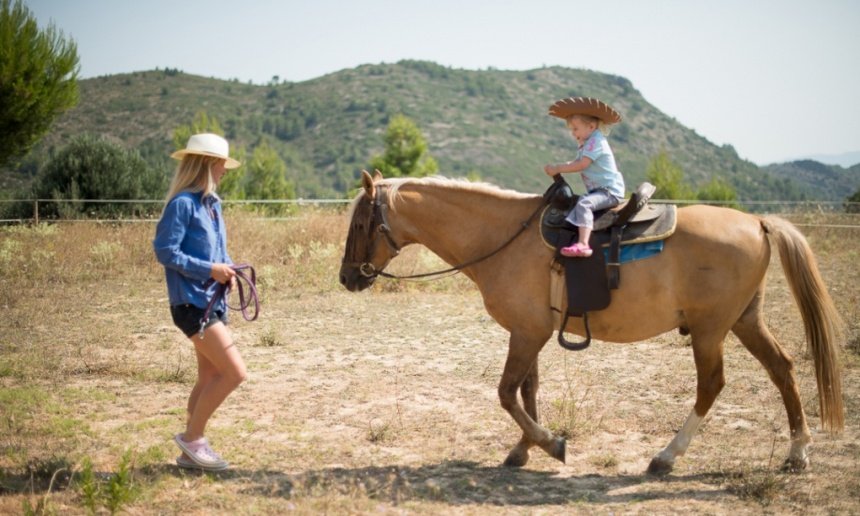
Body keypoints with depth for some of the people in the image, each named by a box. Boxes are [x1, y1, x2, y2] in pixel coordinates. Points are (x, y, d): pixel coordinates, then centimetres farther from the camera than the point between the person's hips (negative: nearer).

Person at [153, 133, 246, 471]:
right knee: (235, 372, -12)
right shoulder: (183, 203, -14)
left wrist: (227, 268, 2)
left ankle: (191, 451, 23)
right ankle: (192, 437, 3)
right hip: (192, 302, -9)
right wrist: (209, 270, -20)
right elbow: (165, 251, -18)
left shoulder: (212, 203, 13)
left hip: (213, 301, 9)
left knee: (210, 377, 13)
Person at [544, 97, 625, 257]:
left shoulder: (596, 141, -13)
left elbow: (582, 165, -21)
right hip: (599, 190, 12)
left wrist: (558, 169, -14)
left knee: (583, 204, -33)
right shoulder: (588, 144, 19)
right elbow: (576, 162, 17)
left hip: (610, 191, -12)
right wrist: (555, 167, 0)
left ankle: (583, 244, -48)